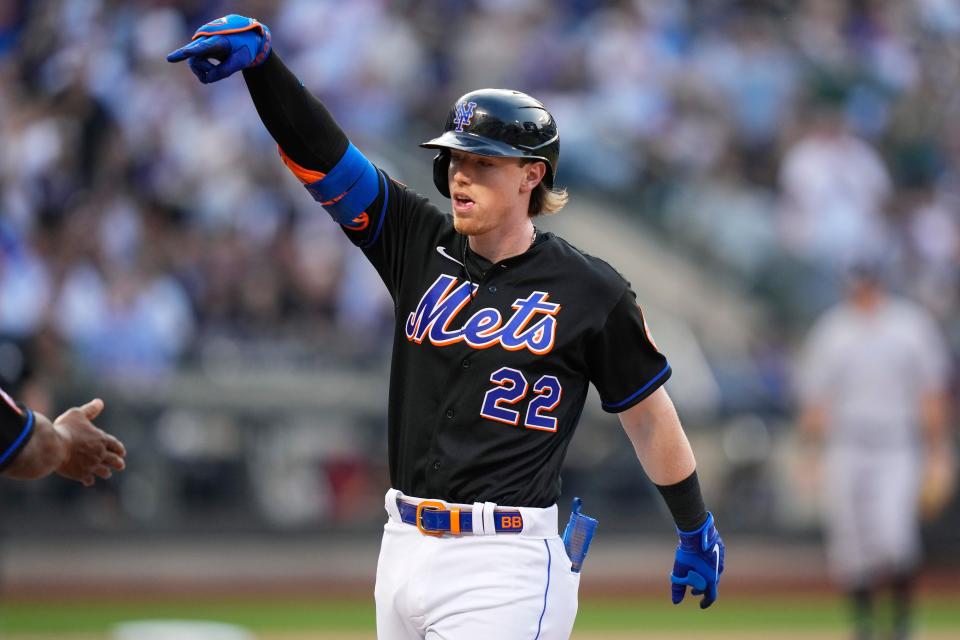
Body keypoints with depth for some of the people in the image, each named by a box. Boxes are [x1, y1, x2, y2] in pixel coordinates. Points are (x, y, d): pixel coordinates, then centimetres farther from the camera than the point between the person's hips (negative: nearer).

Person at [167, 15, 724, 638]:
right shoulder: (422, 244, 6)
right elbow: (320, 153, -3)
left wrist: (697, 532, 17)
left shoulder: (591, 291, -3)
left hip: (504, 570, -5)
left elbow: (648, 412, 8)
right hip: (405, 550, 6)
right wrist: (259, 54, -18)